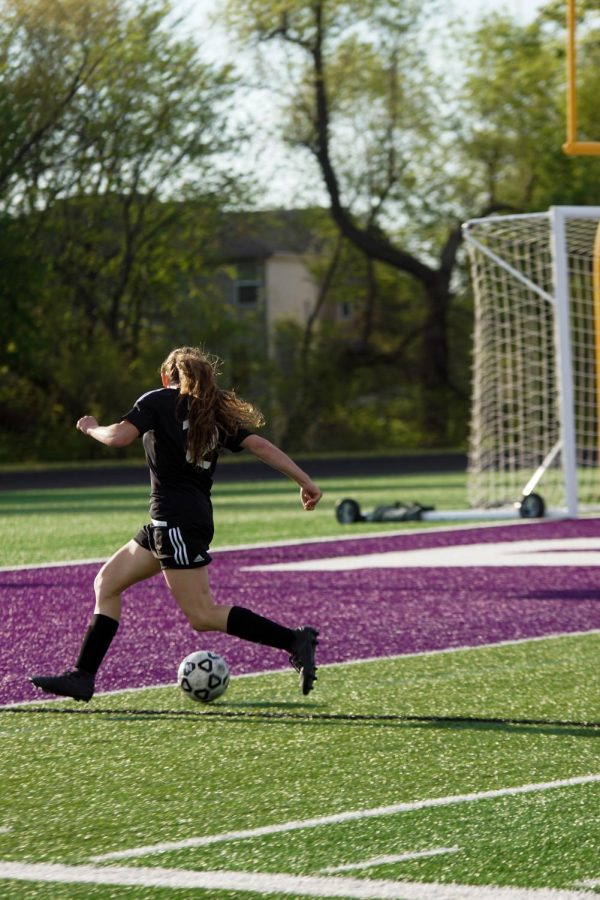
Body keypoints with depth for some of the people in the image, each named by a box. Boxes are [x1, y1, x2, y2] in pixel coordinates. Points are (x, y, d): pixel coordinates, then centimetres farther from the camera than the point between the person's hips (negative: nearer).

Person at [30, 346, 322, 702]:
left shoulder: (158, 401, -2)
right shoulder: (215, 413, 16)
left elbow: (120, 436, -15)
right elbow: (260, 445, 7)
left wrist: (92, 428, 6)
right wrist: (305, 480, 4)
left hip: (175, 521, -9)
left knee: (203, 616, -11)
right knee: (107, 581, 13)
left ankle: (295, 640, -18)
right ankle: (82, 678, 11)